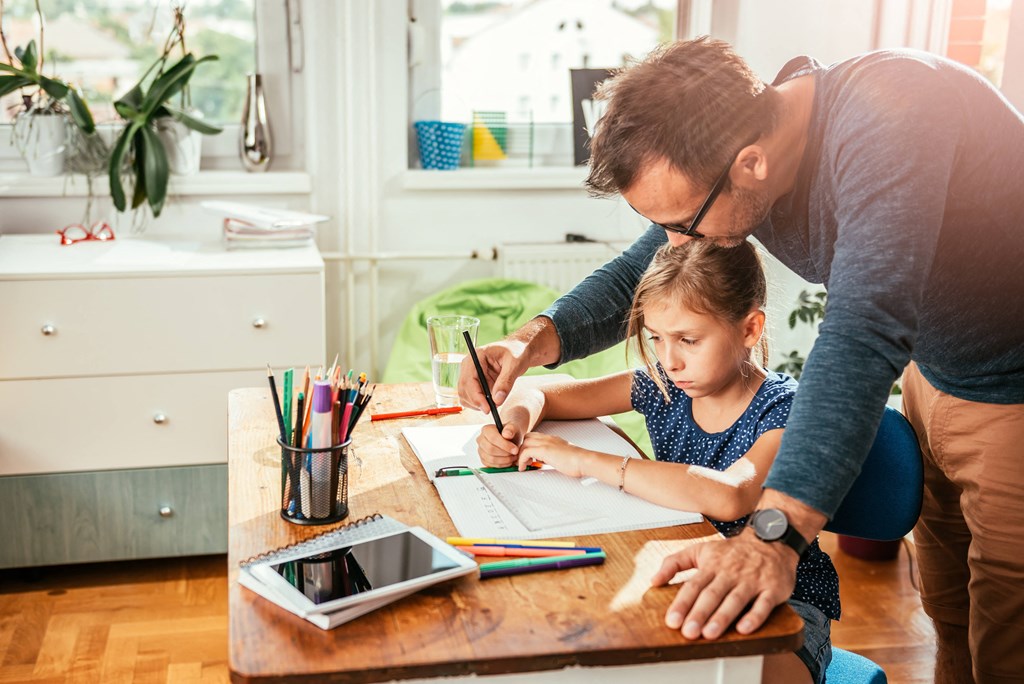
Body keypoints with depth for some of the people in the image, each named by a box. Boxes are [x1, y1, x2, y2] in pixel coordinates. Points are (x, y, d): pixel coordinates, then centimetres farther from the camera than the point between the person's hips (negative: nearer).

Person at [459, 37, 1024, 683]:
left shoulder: (887, 119, -36)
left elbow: (864, 332, -45)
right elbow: (644, 270, 1)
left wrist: (777, 532, -51)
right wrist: (536, 339, -16)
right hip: (932, 370, 7)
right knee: (947, 610, 21)